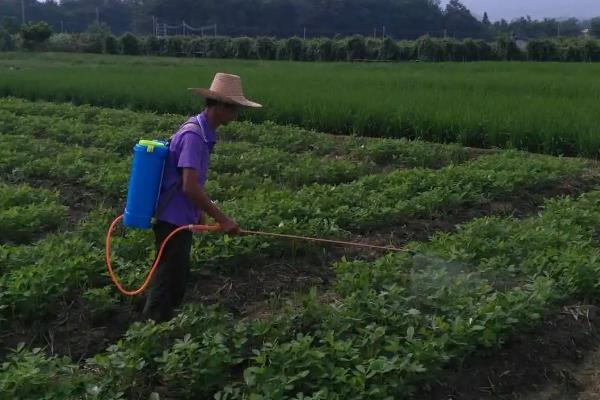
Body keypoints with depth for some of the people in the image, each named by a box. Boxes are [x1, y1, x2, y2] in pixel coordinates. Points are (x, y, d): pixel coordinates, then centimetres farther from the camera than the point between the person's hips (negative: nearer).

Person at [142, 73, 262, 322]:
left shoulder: (203, 132, 7)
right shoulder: (194, 135, -23)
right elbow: (189, 187, -28)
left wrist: (199, 213, 21)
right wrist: (222, 219, -24)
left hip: (182, 218, 10)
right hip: (173, 220, -10)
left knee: (178, 278, 20)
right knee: (167, 280, 1)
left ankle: (167, 319, 34)